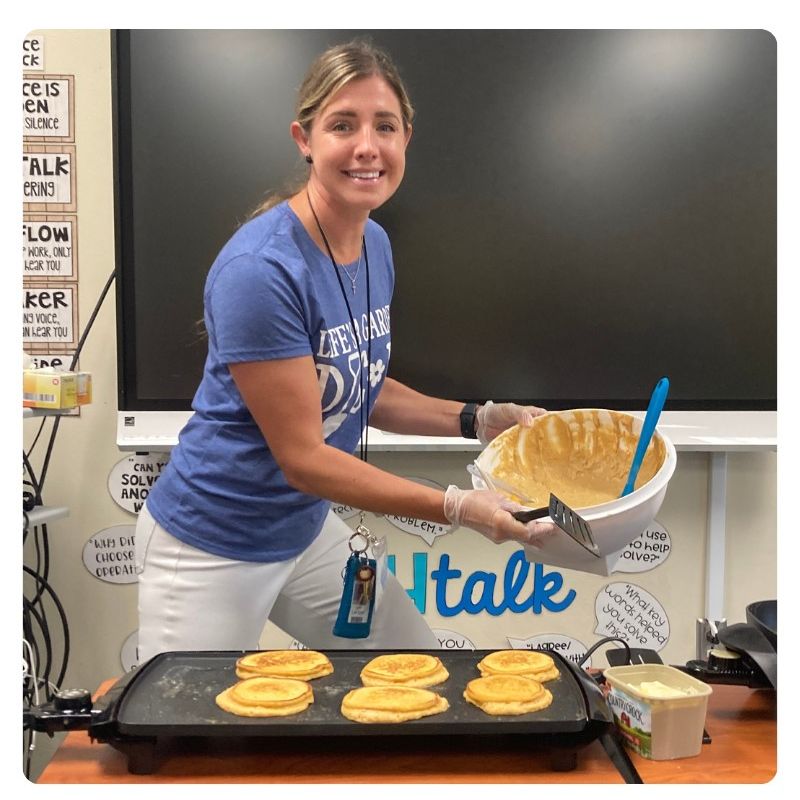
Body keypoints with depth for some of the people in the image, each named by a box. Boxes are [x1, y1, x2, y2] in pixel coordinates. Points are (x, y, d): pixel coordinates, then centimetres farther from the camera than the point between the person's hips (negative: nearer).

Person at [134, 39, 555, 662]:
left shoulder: (375, 244, -2)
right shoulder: (261, 268, -27)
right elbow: (303, 457, -23)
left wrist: (478, 420, -2)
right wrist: (458, 507, -22)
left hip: (306, 528, 8)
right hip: (212, 549, -7)